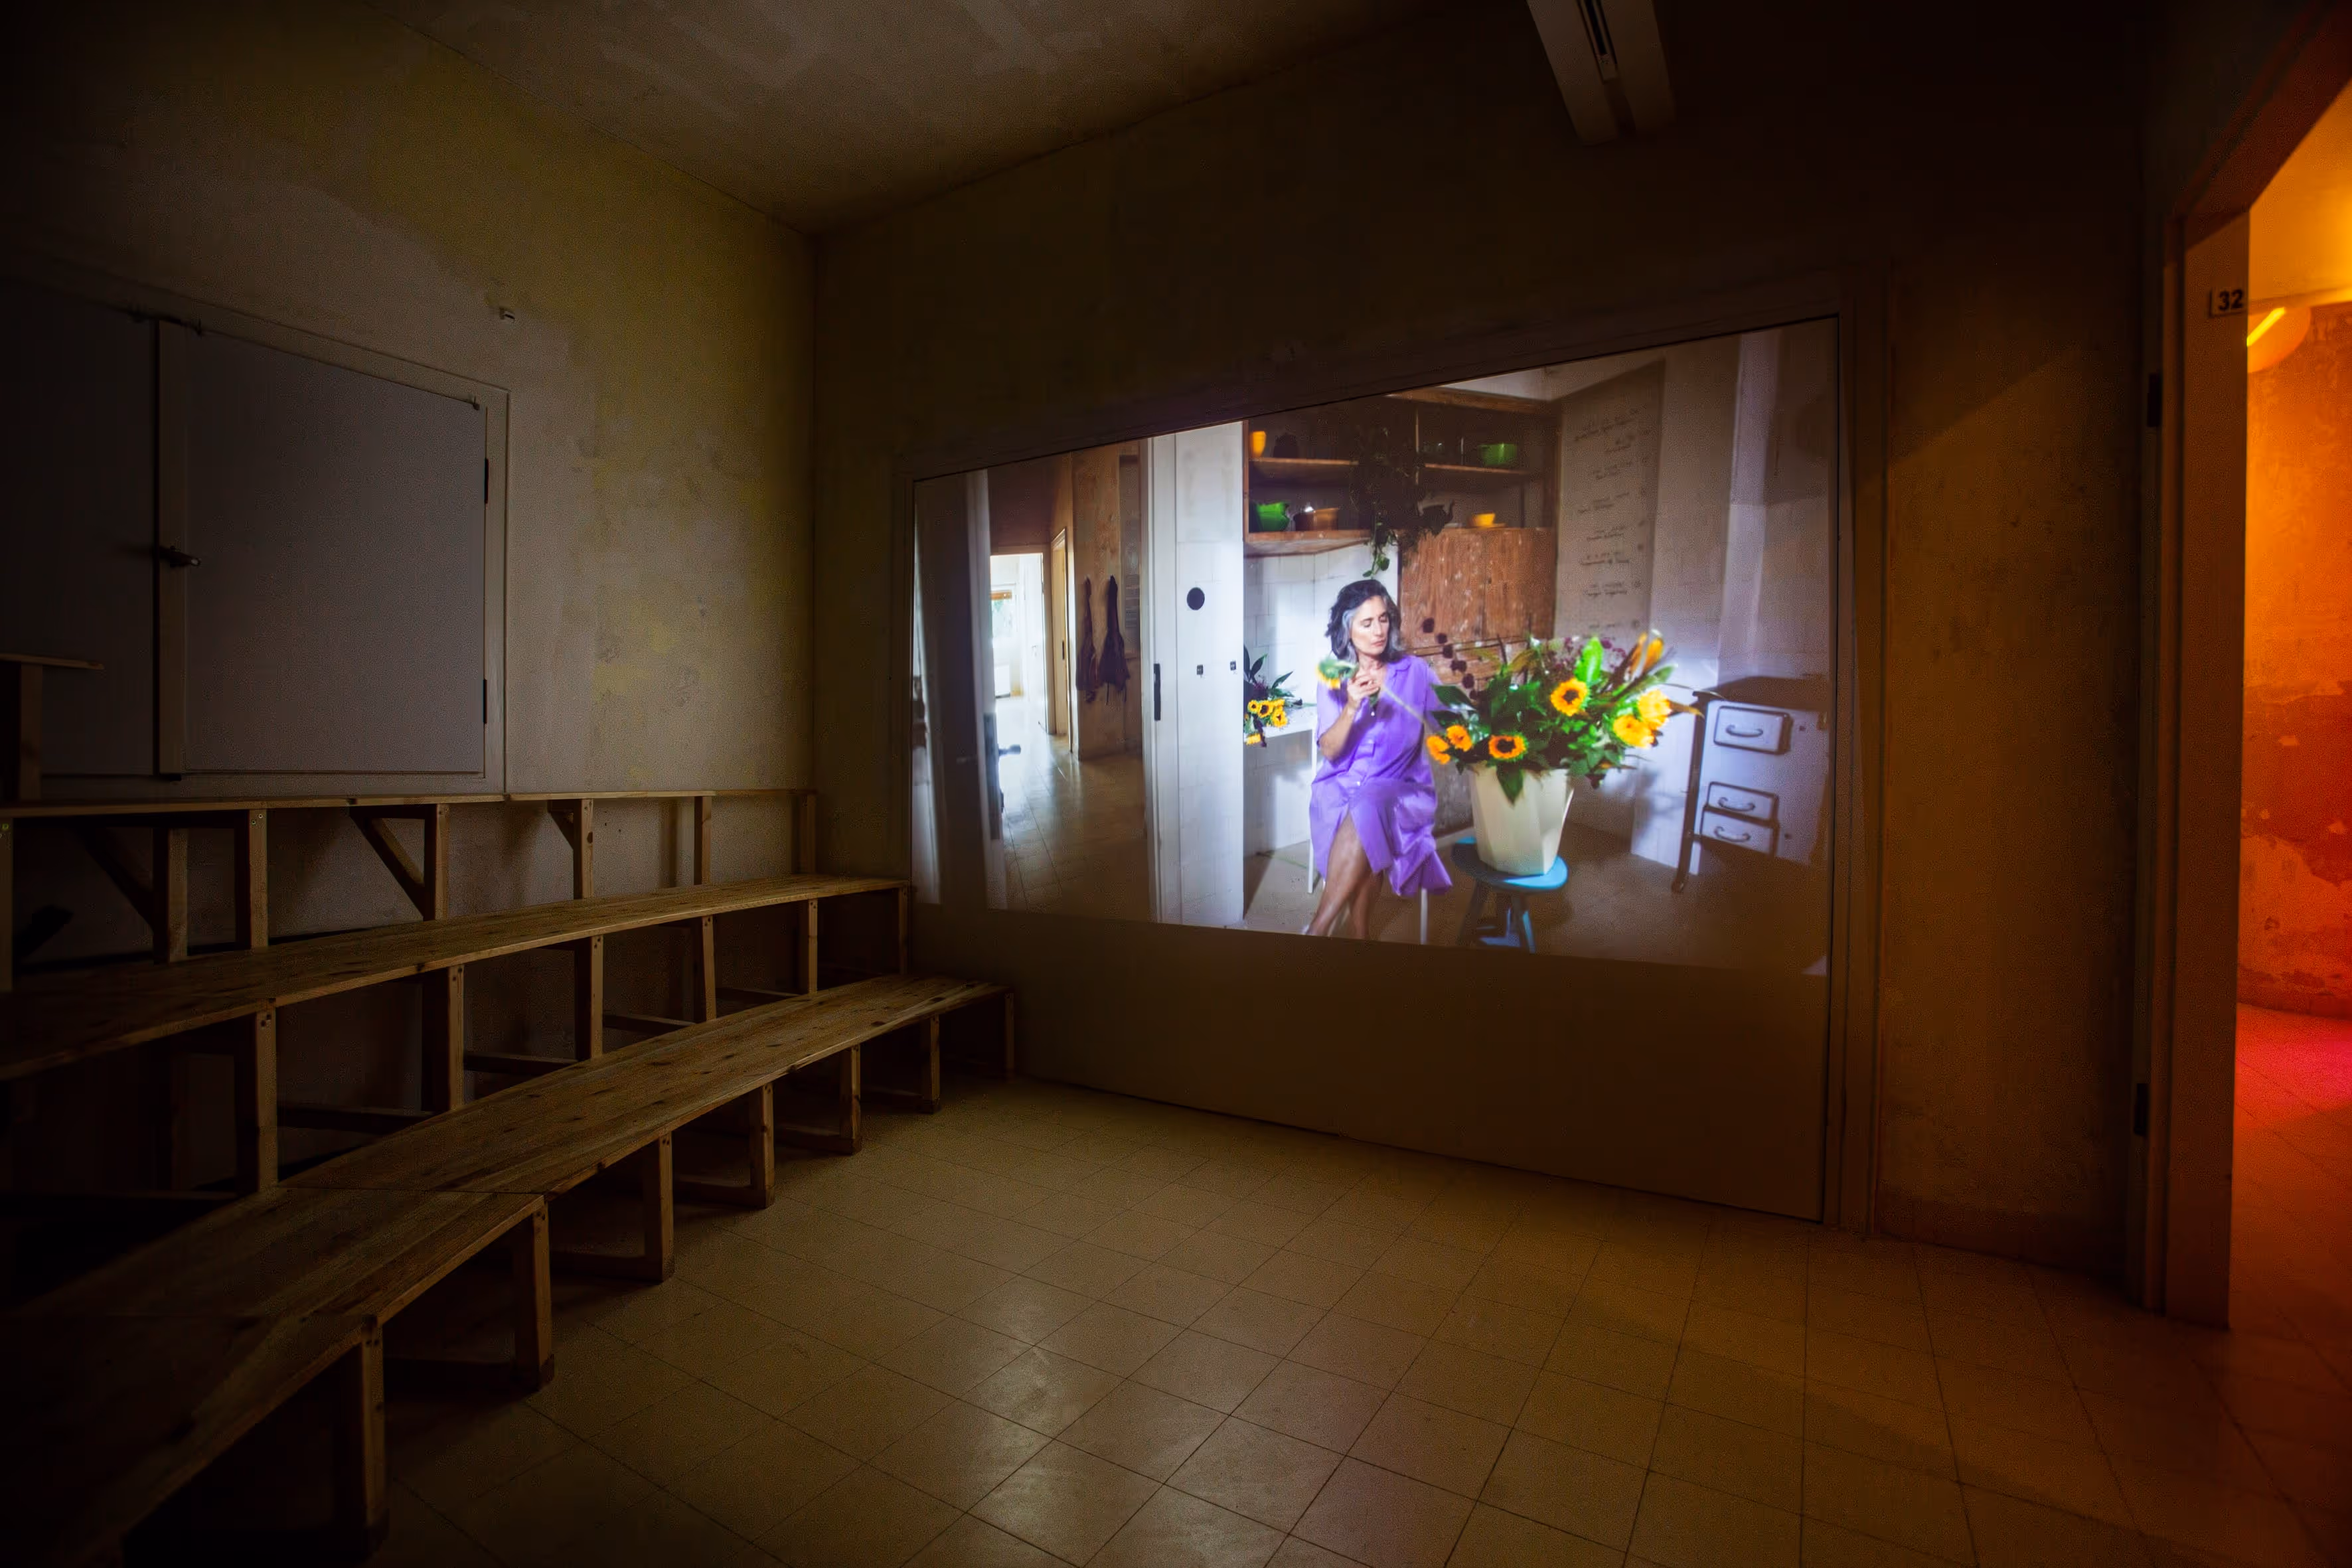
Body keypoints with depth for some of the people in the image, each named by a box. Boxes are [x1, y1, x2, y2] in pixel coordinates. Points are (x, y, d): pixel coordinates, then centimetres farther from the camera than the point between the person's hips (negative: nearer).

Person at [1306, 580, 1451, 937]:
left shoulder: (1416, 671, 2)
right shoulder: (1333, 679, 3)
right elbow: (1329, 752, -6)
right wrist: (1352, 707, -22)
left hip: (1402, 790, 0)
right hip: (1341, 787, 1)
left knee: (1369, 807, -34)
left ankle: (1320, 926, -26)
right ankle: (1358, 932, -17)